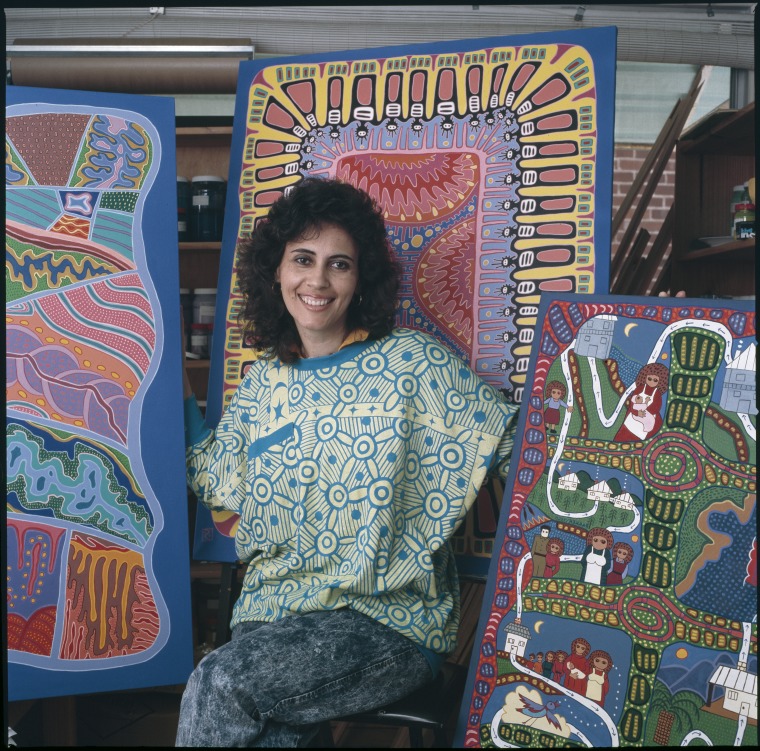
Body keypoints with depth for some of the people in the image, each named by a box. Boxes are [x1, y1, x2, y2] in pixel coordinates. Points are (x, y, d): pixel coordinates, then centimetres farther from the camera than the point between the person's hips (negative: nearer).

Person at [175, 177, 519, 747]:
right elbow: (221, 482, 16)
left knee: (218, 684, -23)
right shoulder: (265, 379, 11)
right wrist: (178, 391, 14)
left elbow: (515, 440, -6)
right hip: (272, 612, 4)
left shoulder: (410, 362, -5)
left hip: (388, 621, -3)